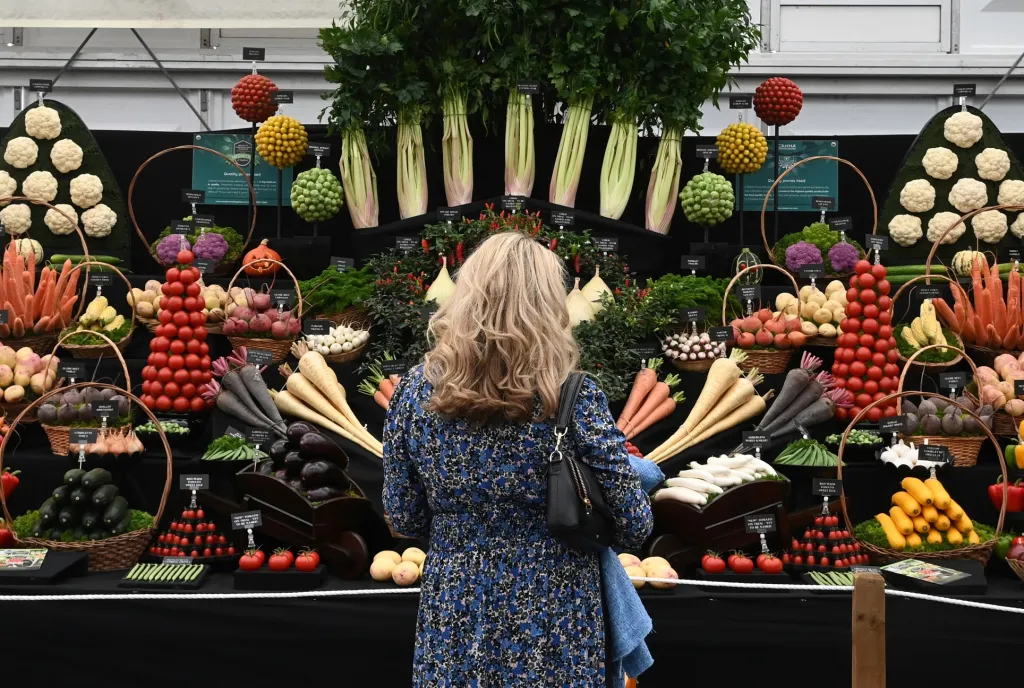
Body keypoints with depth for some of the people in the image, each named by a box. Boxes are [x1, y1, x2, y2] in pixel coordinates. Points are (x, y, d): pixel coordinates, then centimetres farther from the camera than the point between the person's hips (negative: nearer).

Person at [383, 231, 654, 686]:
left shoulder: (417, 390, -7)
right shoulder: (571, 395, -16)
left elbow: (405, 518, 2)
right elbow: (634, 527, -11)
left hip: (454, 615, 3)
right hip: (552, 622, -2)